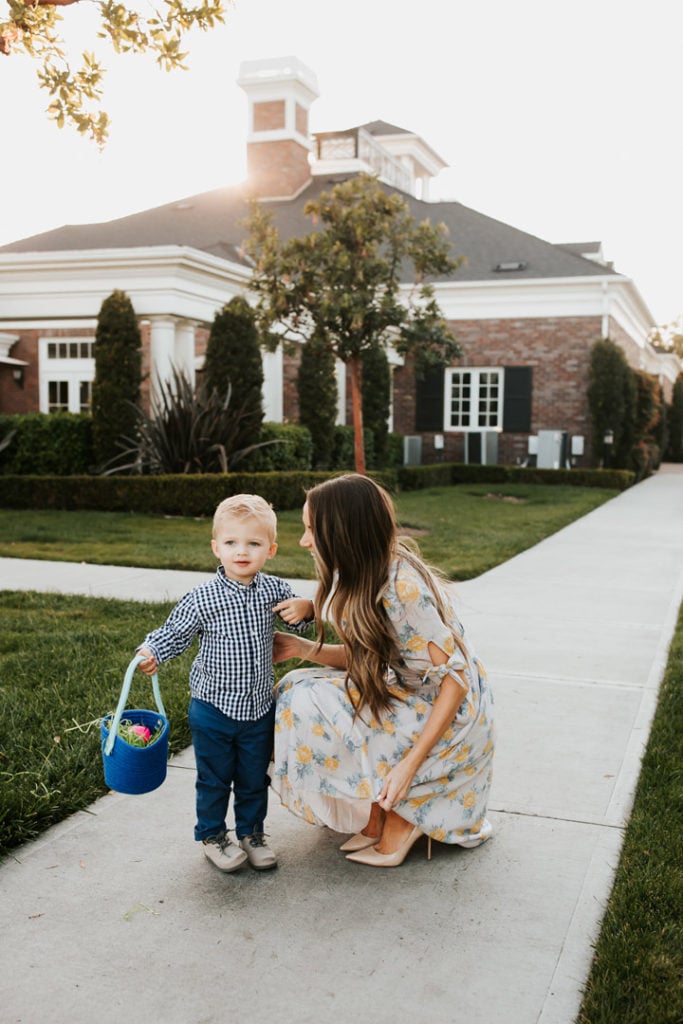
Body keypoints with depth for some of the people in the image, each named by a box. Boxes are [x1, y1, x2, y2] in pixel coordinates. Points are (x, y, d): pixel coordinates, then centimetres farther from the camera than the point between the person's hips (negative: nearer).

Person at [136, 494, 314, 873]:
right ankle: (212, 835, 35)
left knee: (255, 777, 18)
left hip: (260, 707, 3)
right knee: (215, 779, 14)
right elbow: (174, 633, -7)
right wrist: (150, 652, -27)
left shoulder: (275, 591, -5)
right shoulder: (202, 599, -16)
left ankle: (252, 832, 39)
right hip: (214, 709, -3)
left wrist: (305, 609, -12)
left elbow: (300, 617, 12)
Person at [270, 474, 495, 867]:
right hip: (410, 695, 9)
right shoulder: (362, 579, -1)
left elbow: (456, 677, -26)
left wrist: (409, 765, -27)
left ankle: (395, 823, 1)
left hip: (448, 714, -9)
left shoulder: (401, 588, -28)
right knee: (299, 688, 1)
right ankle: (389, 814, 11)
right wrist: (304, 648, -10)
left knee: (307, 704, -17)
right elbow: (365, 657, 6)